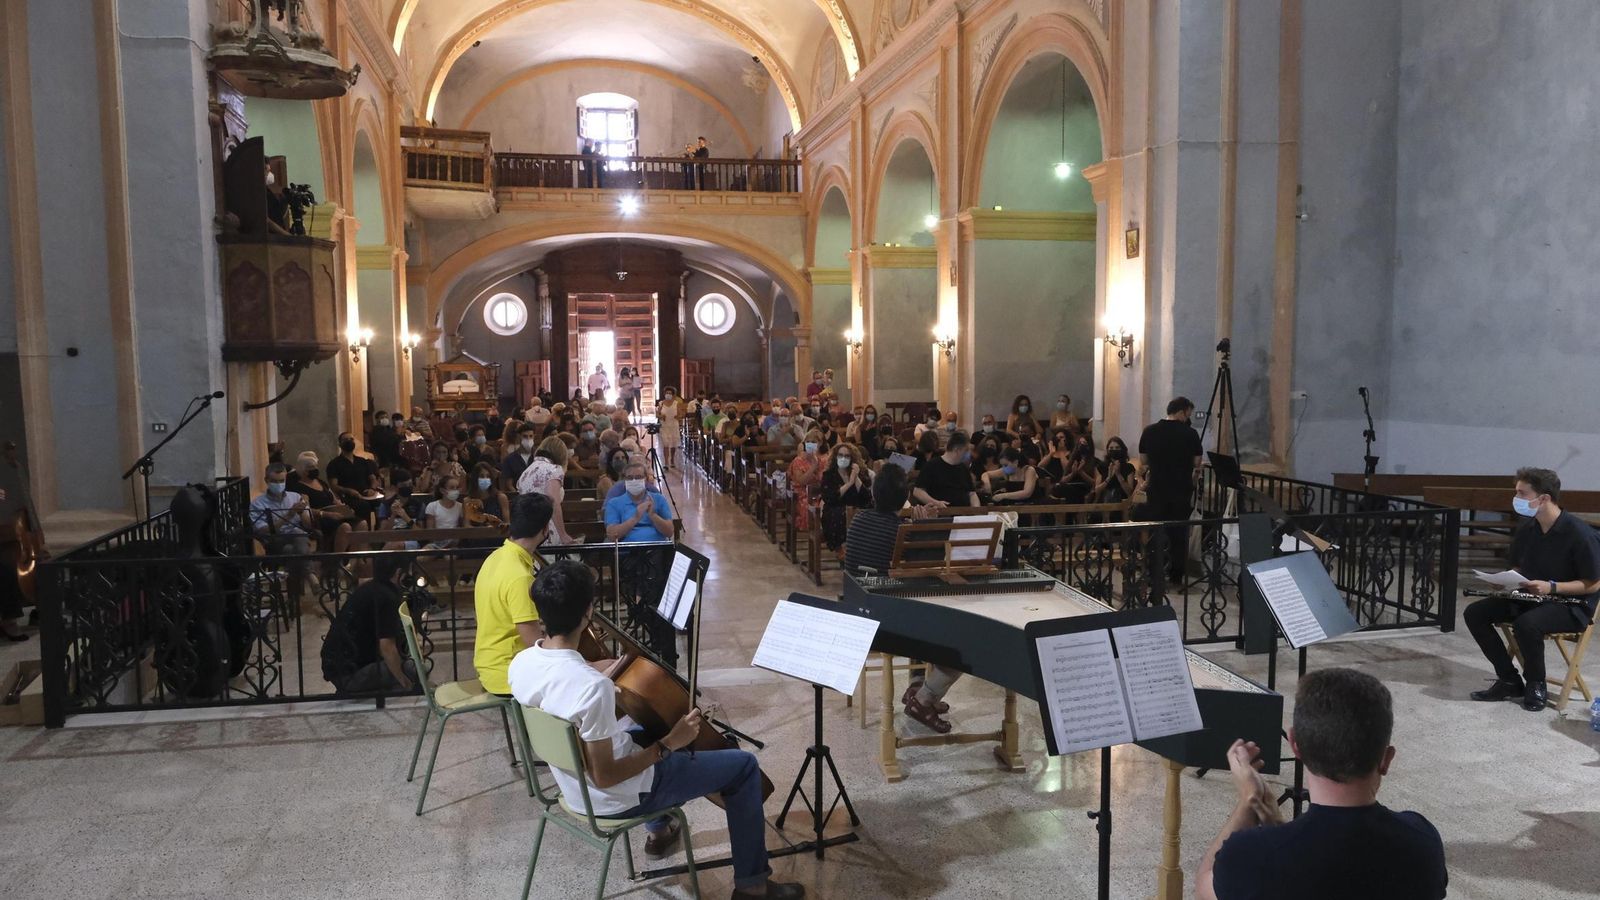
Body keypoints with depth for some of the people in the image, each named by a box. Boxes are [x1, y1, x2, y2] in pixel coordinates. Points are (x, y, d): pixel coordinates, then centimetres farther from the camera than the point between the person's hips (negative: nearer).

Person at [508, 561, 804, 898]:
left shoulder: (521, 663, -13)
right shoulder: (593, 686, -36)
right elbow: (605, 777, -29)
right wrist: (669, 745, -20)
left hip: (574, 788, 8)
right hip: (618, 799, -8)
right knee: (743, 765, 4)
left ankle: (659, 831, 47)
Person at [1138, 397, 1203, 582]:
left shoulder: (1149, 432, -1)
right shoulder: (1190, 434, -8)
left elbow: (1143, 463, 5)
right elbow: (1197, 464, -1)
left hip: (1156, 490, 2)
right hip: (1182, 491, -1)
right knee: (1179, 533, 9)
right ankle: (1176, 575, 13)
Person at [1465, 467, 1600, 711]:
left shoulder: (1579, 534, -20)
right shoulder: (1527, 529, 0)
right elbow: (1517, 568, 14)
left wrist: (1552, 587, -26)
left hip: (1572, 604, -7)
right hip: (1530, 597, 7)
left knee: (1526, 624, -36)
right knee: (1474, 613, -9)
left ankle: (1535, 685, -7)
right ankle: (1509, 681, 0)